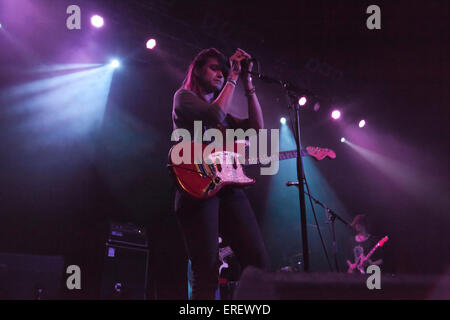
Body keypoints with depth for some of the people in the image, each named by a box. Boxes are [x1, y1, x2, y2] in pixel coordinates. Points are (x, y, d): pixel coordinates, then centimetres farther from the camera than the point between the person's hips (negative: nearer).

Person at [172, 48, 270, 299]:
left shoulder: (225, 113, 30)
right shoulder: (184, 96, 10)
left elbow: (257, 128, 16)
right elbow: (215, 114, -10)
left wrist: (247, 82, 14)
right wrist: (234, 77, -1)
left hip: (228, 187, 7)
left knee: (259, 263, -8)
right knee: (207, 273, -15)